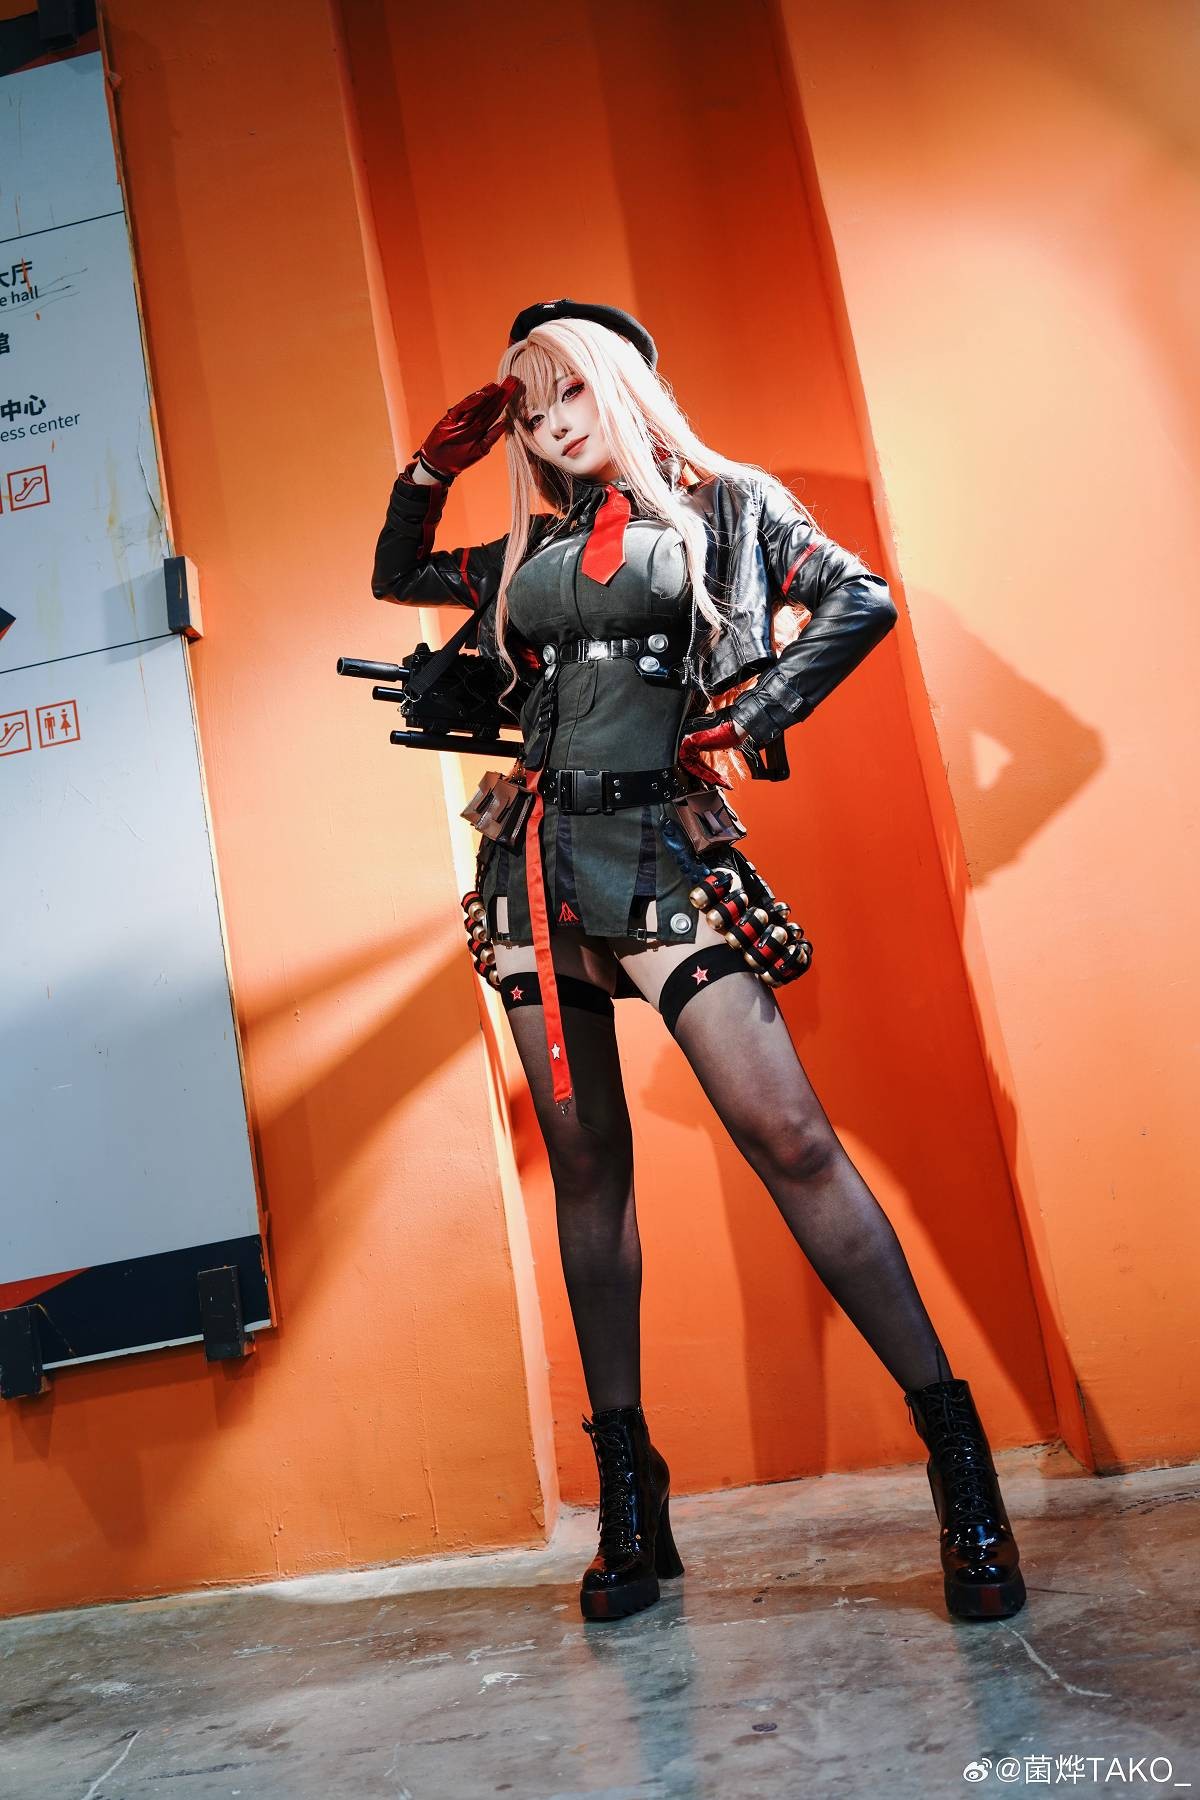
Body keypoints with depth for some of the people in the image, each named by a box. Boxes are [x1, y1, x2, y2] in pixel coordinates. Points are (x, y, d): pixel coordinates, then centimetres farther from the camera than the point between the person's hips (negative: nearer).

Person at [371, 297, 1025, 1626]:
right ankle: (628, 1493, 17)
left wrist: (750, 714, -10)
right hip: (536, 865, 5)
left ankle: (955, 1450, -4)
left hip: (662, 856, -5)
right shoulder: (528, 553, 21)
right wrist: (434, 463, 21)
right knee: (585, 1169, 6)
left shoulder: (726, 504, 9)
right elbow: (393, 576, 34)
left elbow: (861, 604, -1)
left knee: (789, 1140, -16)